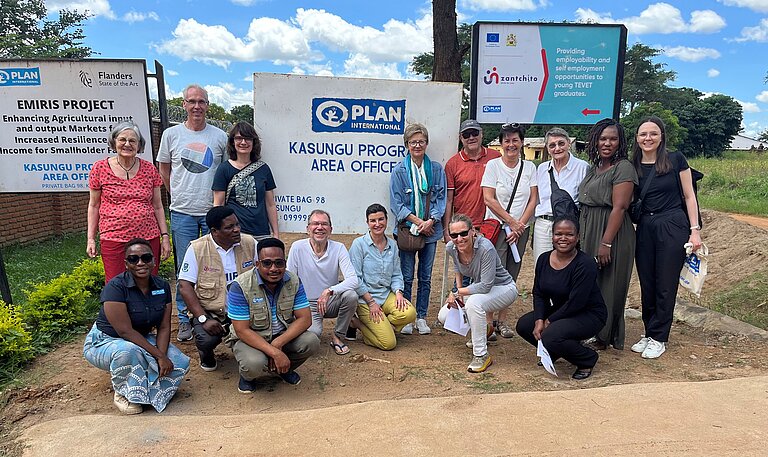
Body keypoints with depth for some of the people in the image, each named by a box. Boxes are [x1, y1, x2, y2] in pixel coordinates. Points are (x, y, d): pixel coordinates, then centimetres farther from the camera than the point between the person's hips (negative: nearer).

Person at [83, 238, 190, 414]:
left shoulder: (162, 287, -6)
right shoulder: (116, 287, -24)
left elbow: (164, 327, -5)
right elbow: (125, 331, -28)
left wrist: (162, 356, -23)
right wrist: (159, 356, -29)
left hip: (141, 340, 5)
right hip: (105, 341, -5)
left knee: (180, 362, -16)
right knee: (128, 352, -39)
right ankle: (123, 393, -10)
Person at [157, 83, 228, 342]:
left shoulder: (220, 137, 3)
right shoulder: (171, 134, 4)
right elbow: (164, 170, 14)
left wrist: (219, 199, 9)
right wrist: (180, 195, 12)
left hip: (213, 212, 0)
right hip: (182, 213, 0)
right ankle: (185, 319, 17)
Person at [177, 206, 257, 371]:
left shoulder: (249, 243, 1)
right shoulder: (197, 248, -7)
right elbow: (184, 285, -9)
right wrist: (203, 319, -17)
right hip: (210, 311, -2)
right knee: (207, 340, -30)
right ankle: (206, 354, 11)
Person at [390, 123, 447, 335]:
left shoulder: (436, 169, 4)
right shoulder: (399, 171, -4)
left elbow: (440, 198, 3)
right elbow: (396, 203, -6)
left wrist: (431, 221, -12)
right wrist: (418, 221, -14)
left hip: (430, 230, 3)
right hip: (407, 229, -2)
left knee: (426, 277, 11)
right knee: (406, 277, 5)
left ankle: (421, 317, 23)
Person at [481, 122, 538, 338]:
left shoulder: (529, 167, 7)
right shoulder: (493, 165, -3)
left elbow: (533, 200, 4)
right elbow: (489, 199, -8)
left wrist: (520, 224, -8)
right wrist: (511, 222, -10)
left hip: (521, 230, 4)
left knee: (511, 276, 8)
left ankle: (502, 320, 18)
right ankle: (489, 321, 2)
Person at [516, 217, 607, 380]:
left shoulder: (585, 264, -23)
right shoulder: (544, 259, -3)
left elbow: (576, 303, -25)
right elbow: (538, 293, 1)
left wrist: (549, 321, -17)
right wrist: (539, 320, -13)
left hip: (589, 315, -7)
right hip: (558, 311, 7)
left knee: (551, 335, -28)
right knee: (523, 325, -8)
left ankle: (588, 359, 0)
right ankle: (552, 352, 18)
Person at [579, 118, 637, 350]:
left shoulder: (624, 168, -10)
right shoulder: (594, 168, 14)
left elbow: (619, 208, -18)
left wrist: (606, 243, -22)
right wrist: (583, 235, 11)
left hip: (612, 232, -8)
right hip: (588, 231, 8)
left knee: (607, 286, 2)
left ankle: (604, 337, 15)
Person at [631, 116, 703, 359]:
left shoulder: (676, 160, -3)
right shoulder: (632, 167, 6)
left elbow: (689, 196, -1)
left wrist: (695, 230, -6)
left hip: (673, 227, -3)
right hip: (644, 229, 4)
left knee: (665, 286, 2)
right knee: (647, 285, 9)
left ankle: (658, 338, 13)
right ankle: (649, 333, 22)